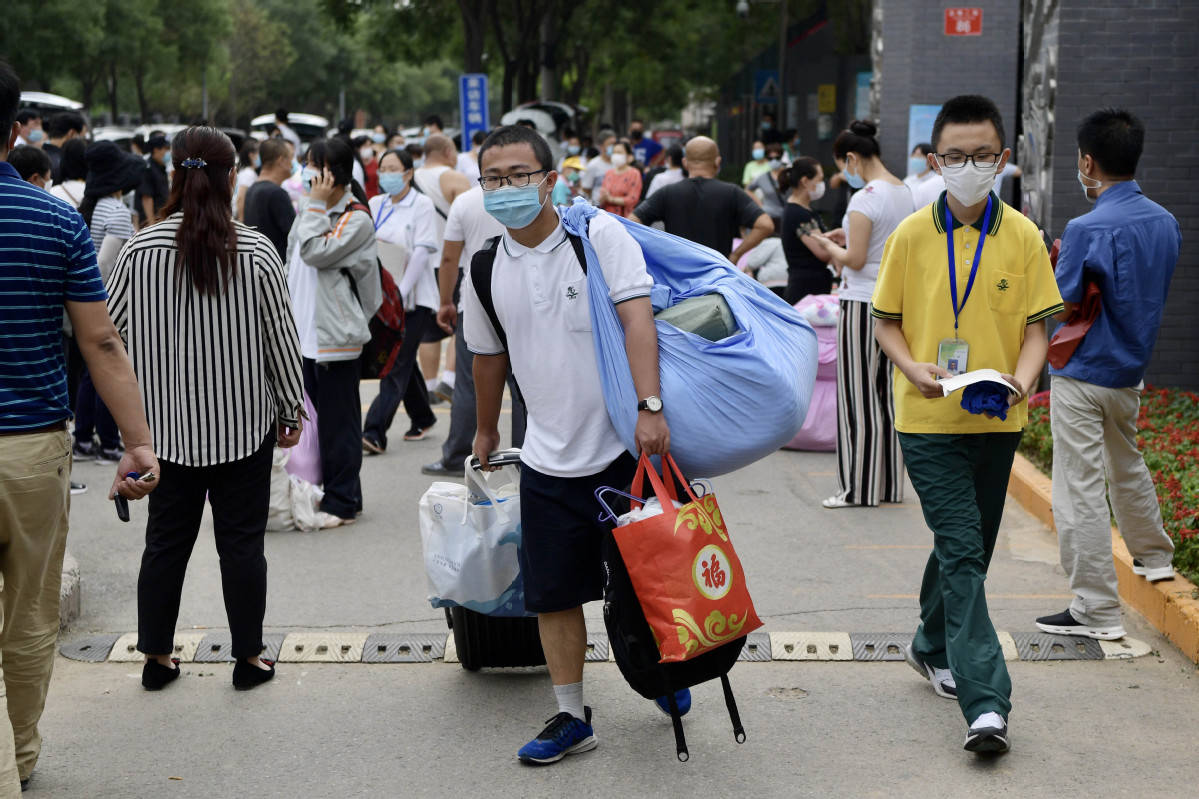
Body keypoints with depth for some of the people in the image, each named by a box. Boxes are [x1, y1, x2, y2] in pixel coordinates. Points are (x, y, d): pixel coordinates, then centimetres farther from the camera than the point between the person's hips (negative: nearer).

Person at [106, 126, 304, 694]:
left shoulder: (139, 251, -8)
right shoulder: (257, 253, -11)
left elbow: (111, 333, -1)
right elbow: (280, 339, -5)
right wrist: (291, 411, 7)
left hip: (168, 426, 1)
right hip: (242, 424, -1)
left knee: (166, 539, 12)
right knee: (241, 540, 8)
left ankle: (156, 656, 21)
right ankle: (249, 657, 16)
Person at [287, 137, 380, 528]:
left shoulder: (356, 220, -10)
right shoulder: (307, 212, 14)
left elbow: (315, 252, -22)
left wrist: (317, 205, -15)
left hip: (335, 335, -8)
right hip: (303, 333, 8)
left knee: (337, 420, -1)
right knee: (309, 417, 13)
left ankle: (342, 501, 6)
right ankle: (312, 492, 23)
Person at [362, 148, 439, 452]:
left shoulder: (422, 205, -6)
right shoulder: (375, 205, 11)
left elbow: (422, 252, -13)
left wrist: (401, 292, -19)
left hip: (413, 298, -6)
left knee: (396, 364, -9)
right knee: (403, 361, 14)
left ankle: (375, 432, -14)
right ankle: (422, 418, 31)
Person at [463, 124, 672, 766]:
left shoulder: (600, 236, -8)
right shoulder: (486, 269, 4)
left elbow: (637, 317, -19)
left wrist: (649, 406, -31)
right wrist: (486, 431, 30)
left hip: (624, 446, -3)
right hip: (548, 460, 3)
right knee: (553, 594, 6)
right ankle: (571, 717, 19)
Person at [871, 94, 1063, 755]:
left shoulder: (1023, 237, 0)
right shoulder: (911, 235, -2)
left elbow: (1035, 327, 2)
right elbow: (885, 321, 5)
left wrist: (1021, 379, -18)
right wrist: (914, 367, -15)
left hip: (995, 421, 3)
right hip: (928, 418, -3)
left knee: (968, 547, 16)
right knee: (961, 551, -10)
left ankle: (933, 646, 41)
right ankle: (985, 701, -13)